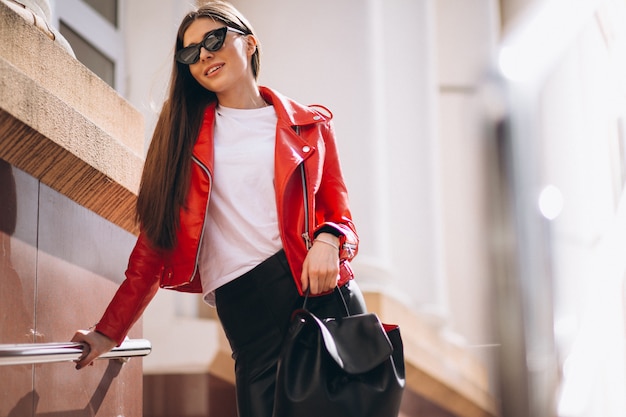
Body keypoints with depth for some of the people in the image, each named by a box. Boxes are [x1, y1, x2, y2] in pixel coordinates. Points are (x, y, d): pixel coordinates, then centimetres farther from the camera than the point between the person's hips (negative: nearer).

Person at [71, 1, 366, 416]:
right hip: (243, 300, 0)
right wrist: (109, 332, 7)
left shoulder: (310, 124, 13)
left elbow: (338, 213, 12)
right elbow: (158, 237, 12)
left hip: (322, 289, 1)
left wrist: (328, 241, -13)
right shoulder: (185, 130, 14)